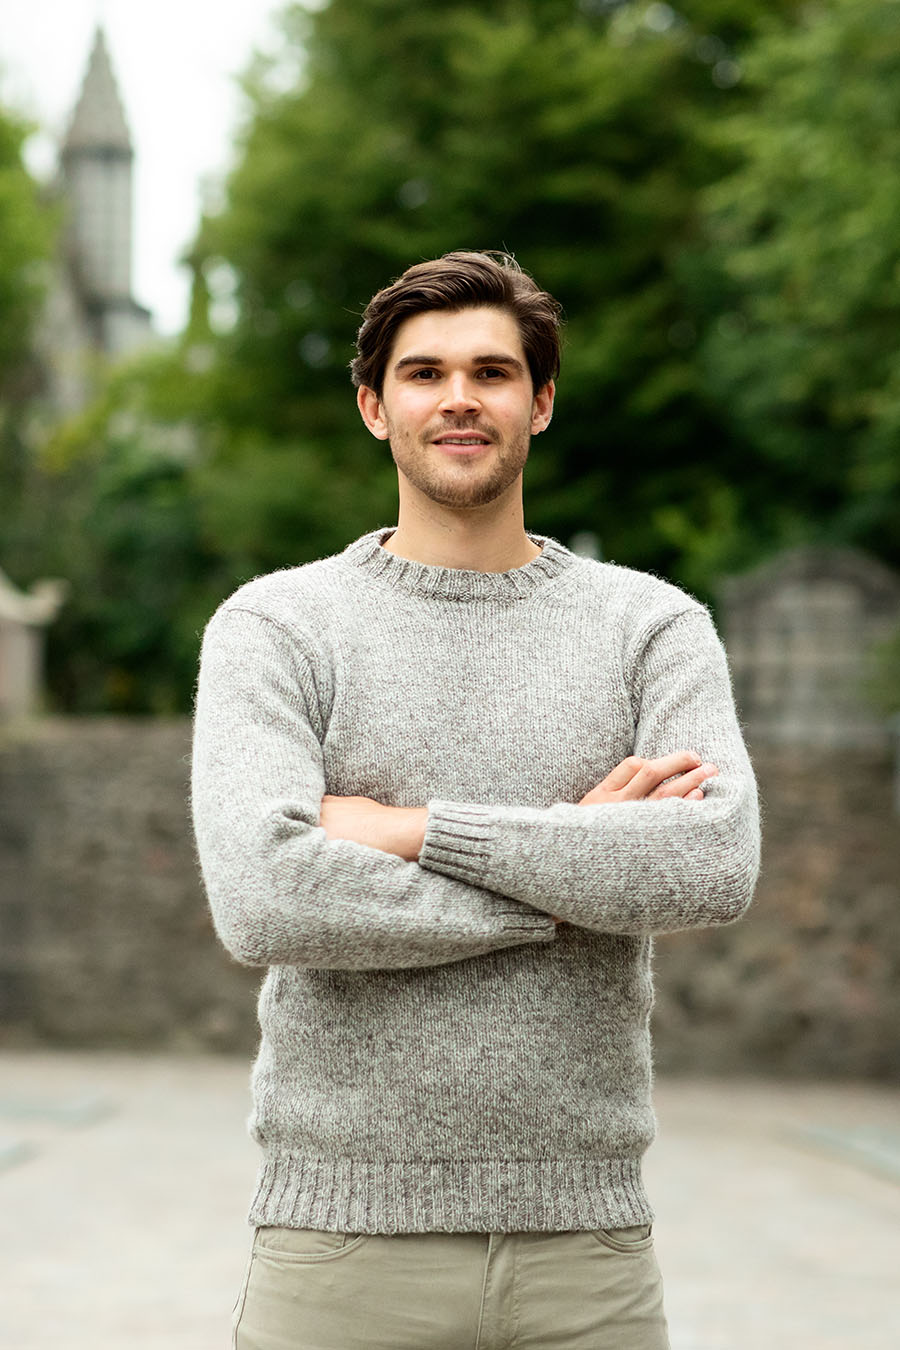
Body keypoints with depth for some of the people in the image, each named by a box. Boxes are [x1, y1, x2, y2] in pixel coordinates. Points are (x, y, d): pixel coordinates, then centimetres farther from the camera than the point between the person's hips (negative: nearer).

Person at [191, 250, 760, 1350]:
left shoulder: (653, 627, 7)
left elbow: (717, 867, -12)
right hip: (346, 1236, -1)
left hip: (586, 1237, 2)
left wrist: (414, 827, -13)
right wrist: (569, 866, -11)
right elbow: (264, 900, -15)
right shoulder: (272, 628, 2)